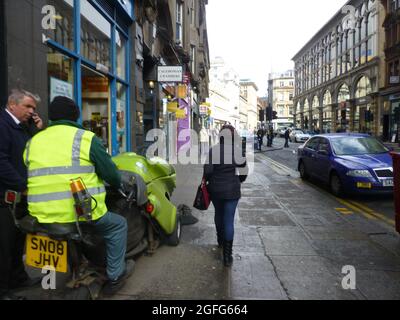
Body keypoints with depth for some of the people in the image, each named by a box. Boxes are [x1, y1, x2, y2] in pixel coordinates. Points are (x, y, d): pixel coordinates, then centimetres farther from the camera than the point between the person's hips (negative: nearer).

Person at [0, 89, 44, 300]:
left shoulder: (23, 127, 15)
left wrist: (38, 130, 4)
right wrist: (23, 186, -19)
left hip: (21, 195, 9)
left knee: (18, 241, 19)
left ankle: (17, 278, 33)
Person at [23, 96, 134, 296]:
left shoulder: (32, 142, 11)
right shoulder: (86, 137, -5)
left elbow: (28, 178, 19)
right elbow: (110, 173, -4)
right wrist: (117, 186, 18)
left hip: (41, 217, 6)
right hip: (81, 214, -6)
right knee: (117, 225, 18)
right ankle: (115, 276, 20)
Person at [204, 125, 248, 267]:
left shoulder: (213, 150, -10)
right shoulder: (238, 151, -10)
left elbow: (207, 170, -10)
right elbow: (244, 172, -4)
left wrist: (207, 181, 10)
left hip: (215, 189, 1)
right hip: (232, 190, -1)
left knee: (218, 214, 24)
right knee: (229, 220, 3)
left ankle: (220, 241, 45)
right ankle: (227, 255, 2)